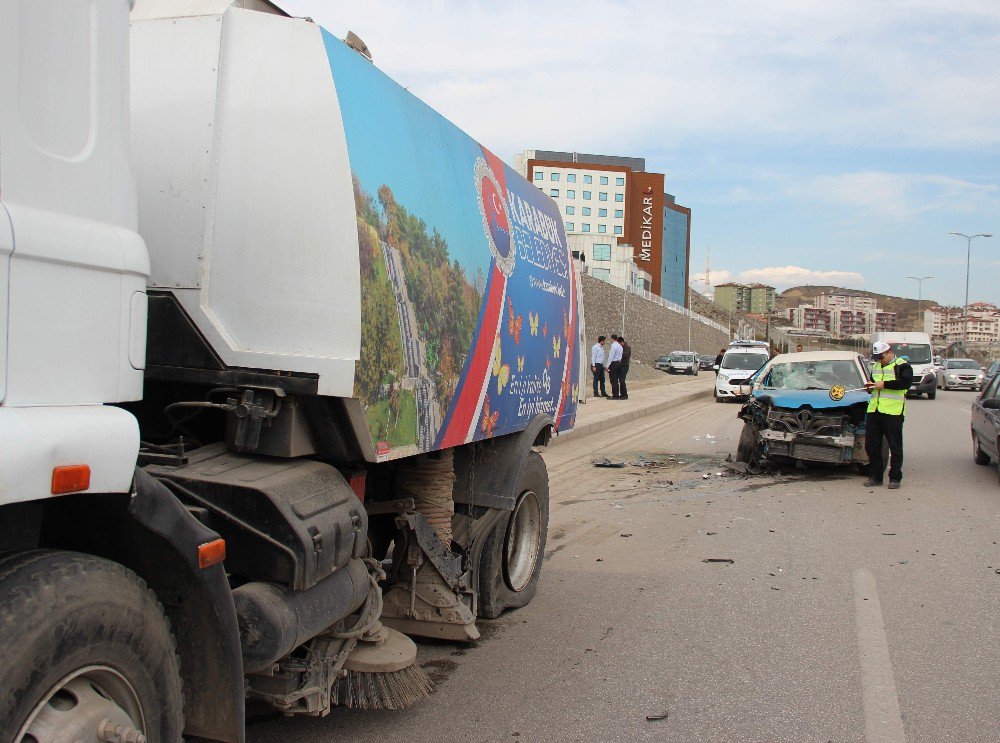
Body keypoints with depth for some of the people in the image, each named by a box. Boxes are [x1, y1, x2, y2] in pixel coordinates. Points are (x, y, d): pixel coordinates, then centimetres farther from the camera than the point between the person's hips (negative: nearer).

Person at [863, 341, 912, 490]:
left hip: (893, 411, -7)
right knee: (871, 445, 7)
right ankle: (875, 476, 17)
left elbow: (906, 382, -19)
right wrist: (870, 387, 7)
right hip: (874, 410, 7)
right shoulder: (876, 367, 20)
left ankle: (895, 477, 8)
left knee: (895, 446, 0)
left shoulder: (902, 366, -2)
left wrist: (884, 384, -18)